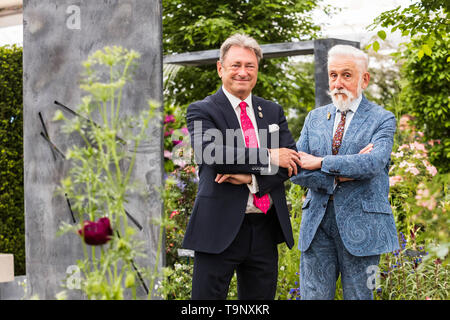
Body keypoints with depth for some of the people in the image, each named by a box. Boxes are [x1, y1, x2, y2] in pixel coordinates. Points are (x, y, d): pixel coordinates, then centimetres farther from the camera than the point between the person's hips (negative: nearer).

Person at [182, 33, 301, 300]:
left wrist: (251, 177, -13)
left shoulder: (273, 111, 14)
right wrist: (268, 158, -17)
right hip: (220, 228, -5)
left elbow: (293, 160, 4)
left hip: (265, 228, 5)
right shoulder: (202, 111, -1)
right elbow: (210, 154, -19)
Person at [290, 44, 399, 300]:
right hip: (317, 224, 4)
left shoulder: (382, 119, 0)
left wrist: (320, 163, -16)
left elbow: (374, 163, -19)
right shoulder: (315, 118, 13)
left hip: (360, 225, -3)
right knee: (312, 296, 4)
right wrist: (338, 176, -12)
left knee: (359, 296, 5)